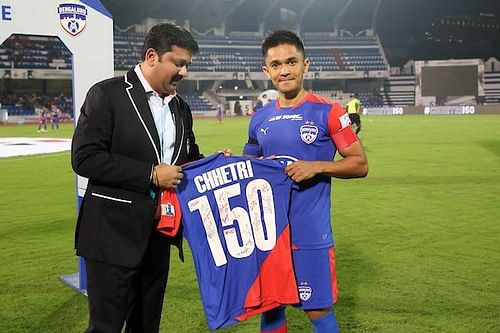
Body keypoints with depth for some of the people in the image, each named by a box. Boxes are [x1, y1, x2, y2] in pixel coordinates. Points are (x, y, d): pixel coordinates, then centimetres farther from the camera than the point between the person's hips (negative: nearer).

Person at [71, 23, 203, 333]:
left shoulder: (181, 107, 12)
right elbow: (84, 158, -17)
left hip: (158, 235, 6)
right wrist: (150, 174, -19)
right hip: (115, 235, -6)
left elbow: (188, 159, 21)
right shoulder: (107, 94, -9)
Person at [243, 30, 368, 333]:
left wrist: (317, 167, -17)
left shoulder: (327, 112, -7)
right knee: (269, 306, 14)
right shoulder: (260, 119, 8)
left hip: (311, 232, -4)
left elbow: (360, 164, -5)